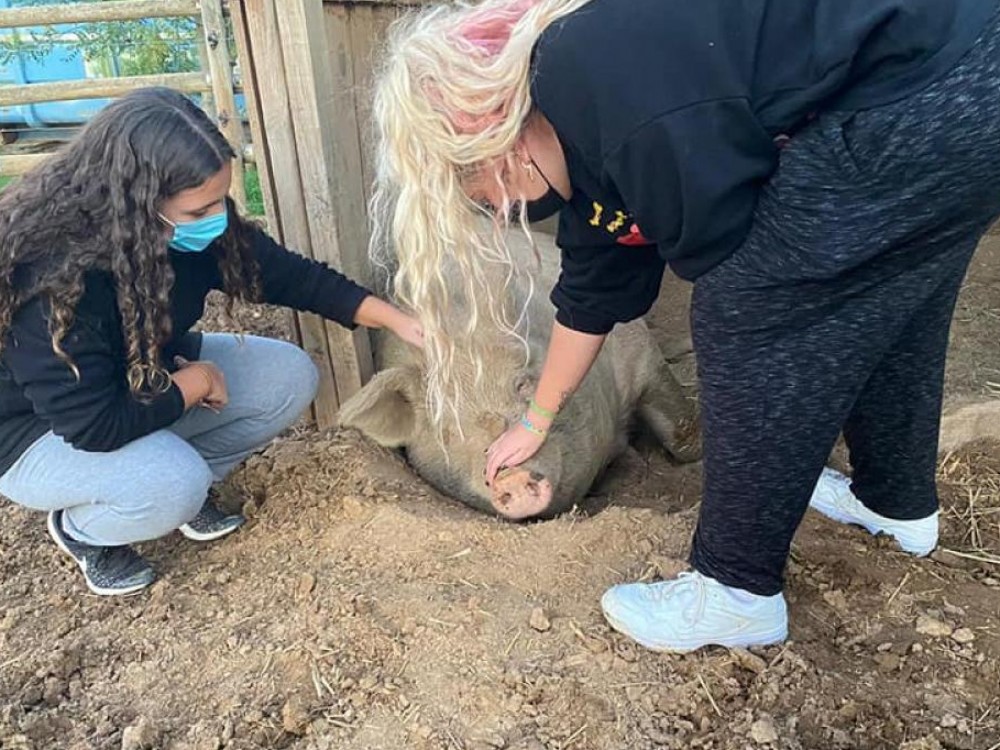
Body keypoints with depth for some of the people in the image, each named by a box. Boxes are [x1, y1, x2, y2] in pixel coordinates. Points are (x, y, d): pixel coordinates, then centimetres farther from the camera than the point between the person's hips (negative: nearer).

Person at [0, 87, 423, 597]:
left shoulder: (200, 225, -17)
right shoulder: (54, 280, -36)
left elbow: (289, 274, -8)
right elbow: (94, 426, -33)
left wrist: (396, 320, -12)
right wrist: (196, 382, -20)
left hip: (145, 385, 6)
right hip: (44, 432, -6)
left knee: (290, 377, -11)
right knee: (172, 487, -34)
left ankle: (183, 480, 7)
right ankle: (79, 527, 2)